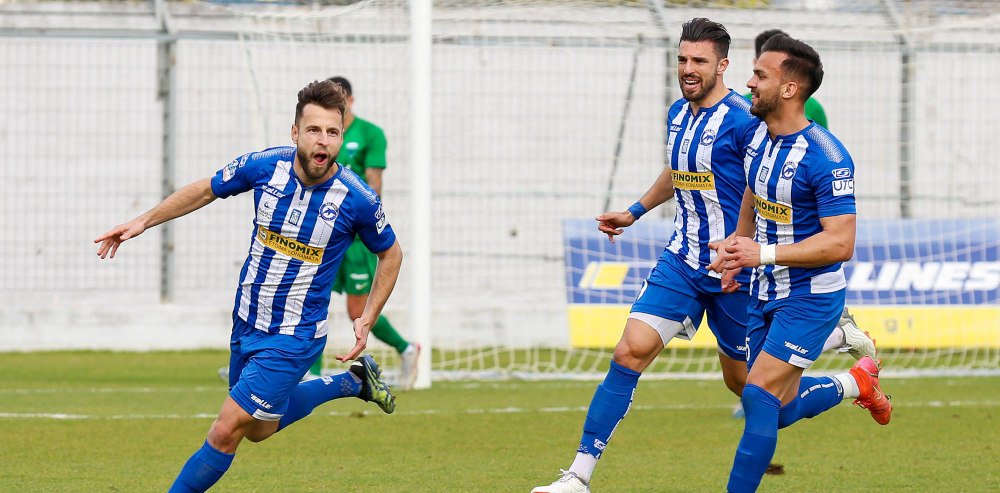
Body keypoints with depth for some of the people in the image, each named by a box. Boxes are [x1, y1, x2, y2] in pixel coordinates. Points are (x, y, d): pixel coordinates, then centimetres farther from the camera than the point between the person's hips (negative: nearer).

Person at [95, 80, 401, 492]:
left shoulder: (358, 199, -19)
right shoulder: (264, 166, -12)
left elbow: (390, 253, 1)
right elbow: (206, 190, 9)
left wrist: (367, 321, -5)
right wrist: (144, 221, 6)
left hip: (293, 339, -5)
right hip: (247, 323, 5)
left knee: (226, 432, -10)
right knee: (259, 429, 23)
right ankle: (353, 382, 39)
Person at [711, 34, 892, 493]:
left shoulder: (825, 158, -23)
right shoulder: (760, 137, 3)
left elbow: (840, 242, -26)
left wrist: (763, 253, -32)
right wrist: (736, 250, 12)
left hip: (810, 296, -8)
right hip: (765, 294, 8)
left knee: (758, 397, -15)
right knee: (779, 410, 12)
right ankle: (856, 383, 37)